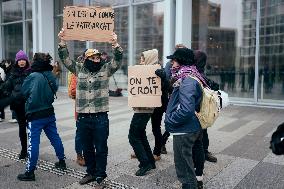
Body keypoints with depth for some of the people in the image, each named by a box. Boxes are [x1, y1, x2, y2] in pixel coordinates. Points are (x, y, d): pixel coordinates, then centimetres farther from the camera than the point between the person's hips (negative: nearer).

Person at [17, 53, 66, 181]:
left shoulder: (33, 77, -16)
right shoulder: (51, 76, 0)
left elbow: (24, 91, -3)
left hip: (35, 115, -6)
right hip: (49, 113, 6)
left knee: (33, 142, 1)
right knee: (55, 138, 17)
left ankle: (30, 172, 9)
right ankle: (62, 161, 31)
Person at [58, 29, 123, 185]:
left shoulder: (106, 69, 3)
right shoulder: (79, 69, 9)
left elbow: (118, 60, -9)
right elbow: (65, 59, 7)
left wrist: (115, 44, -25)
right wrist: (62, 42, -5)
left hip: (100, 117, -2)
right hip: (83, 118, 3)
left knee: (101, 148, 7)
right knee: (87, 148, 15)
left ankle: (100, 174, 23)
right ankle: (90, 172, 32)